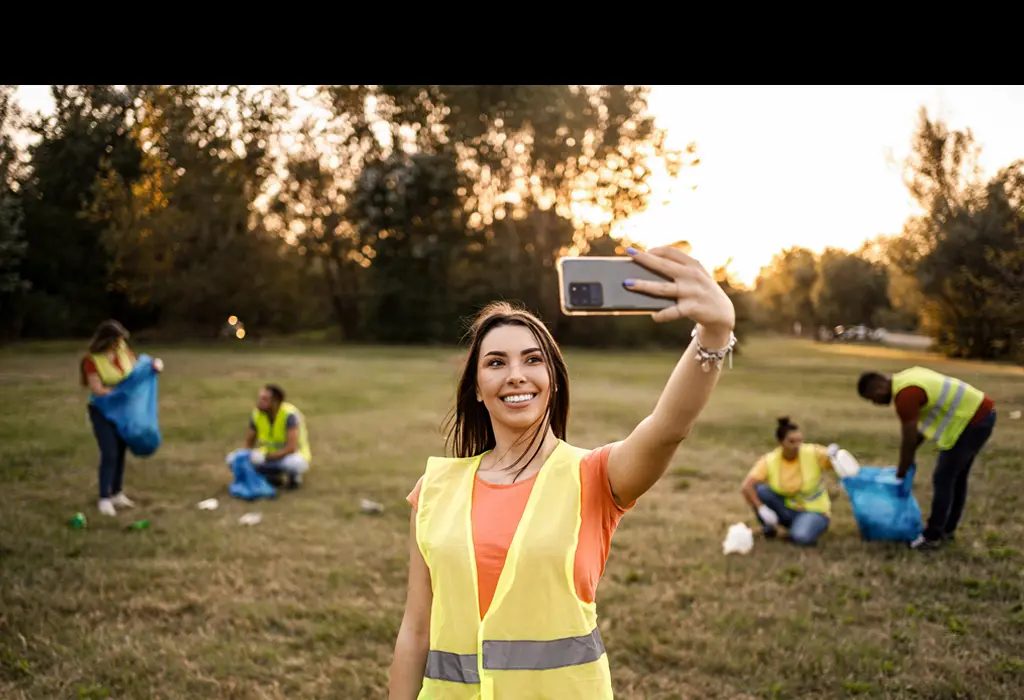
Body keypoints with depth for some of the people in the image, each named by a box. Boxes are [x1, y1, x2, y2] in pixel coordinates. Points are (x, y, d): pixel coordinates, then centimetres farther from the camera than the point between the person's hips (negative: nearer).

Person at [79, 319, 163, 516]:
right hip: (102, 411, -6)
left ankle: (117, 494, 24)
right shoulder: (92, 359, -19)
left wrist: (153, 365, -10)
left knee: (120, 452, 11)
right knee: (109, 454, -9)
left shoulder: (124, 351, -3)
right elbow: (97, 390, -21)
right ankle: (104, 499, 1)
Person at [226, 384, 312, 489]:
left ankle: (294, 475, -5)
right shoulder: (256, 414, -11)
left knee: (293, 463, -43)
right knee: (232, 458, -15)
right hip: (270, 457, 5)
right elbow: (248, 444, 0)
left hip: (293, 457, -5)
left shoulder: (289, 415, -28)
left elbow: (292, 448, -34)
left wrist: (265, 457, -37)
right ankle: (274, 475, 0)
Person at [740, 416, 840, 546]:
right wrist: (762, 509, -36)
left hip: (813, 511, -2)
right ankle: (769, 526, -1)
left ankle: (811, 526, -1)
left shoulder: (814, 454, -16)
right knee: (758, 490, -25)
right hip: (787, 509, 2)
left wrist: (836, 456, -37)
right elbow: (746, 487, -24)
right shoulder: (769, 461, -14)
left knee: (801, 538, -36)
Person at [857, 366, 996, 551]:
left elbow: (908, 440, -15)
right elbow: (920, 425, 18)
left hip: (972, 421, -10)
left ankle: (932, 537, 2)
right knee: (956, 477, 18)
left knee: (943, 478, -5)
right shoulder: (905, 379, 10)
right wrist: (909, 459, 18)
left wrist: (901, 474, -2)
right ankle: (947, 529, 29)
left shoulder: (905, 395, -21)